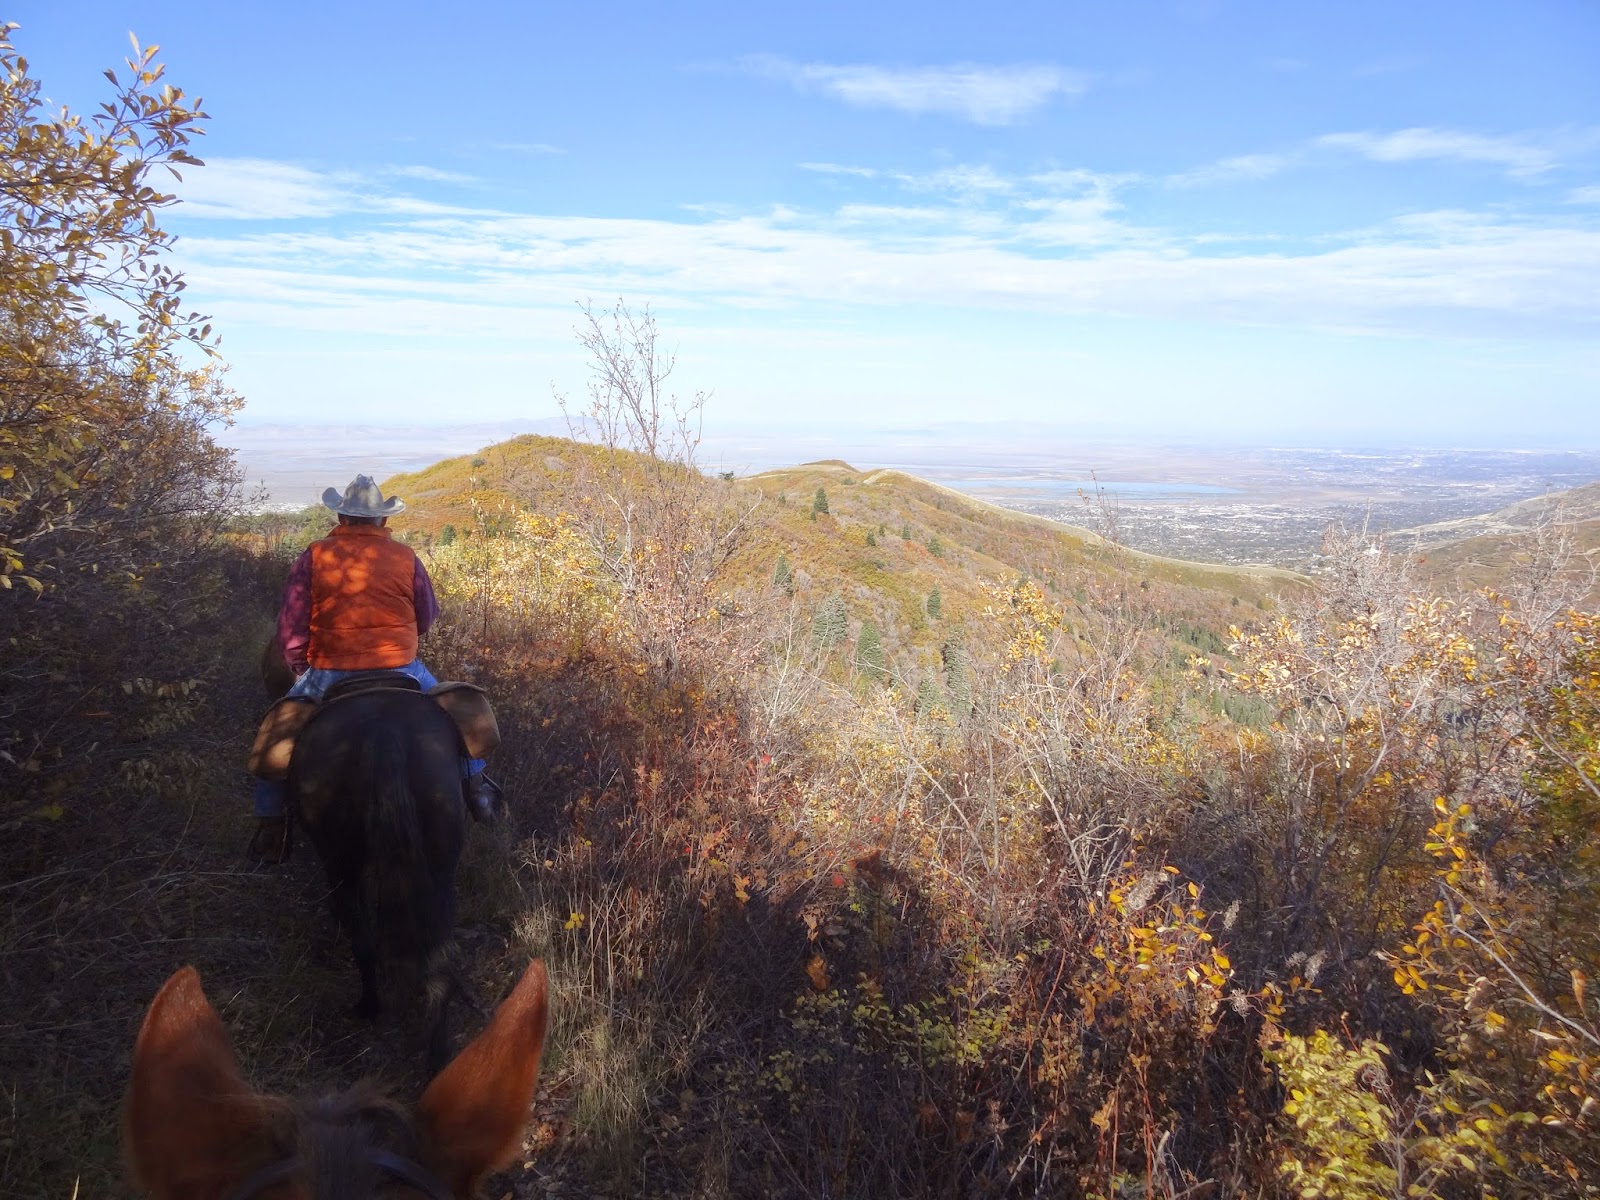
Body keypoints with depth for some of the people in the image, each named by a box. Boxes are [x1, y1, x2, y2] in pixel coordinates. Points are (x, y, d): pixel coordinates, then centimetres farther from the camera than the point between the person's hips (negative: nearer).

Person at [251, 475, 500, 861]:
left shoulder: (314, 557, -3)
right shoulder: (406, 557, -2)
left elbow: (290, 627, -2)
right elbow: (428, 617, 9)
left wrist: (299, 668, 14)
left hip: (328, 676, 0)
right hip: (400, 671, 0)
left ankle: (271, 822, 23)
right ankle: (476, 786, 32)